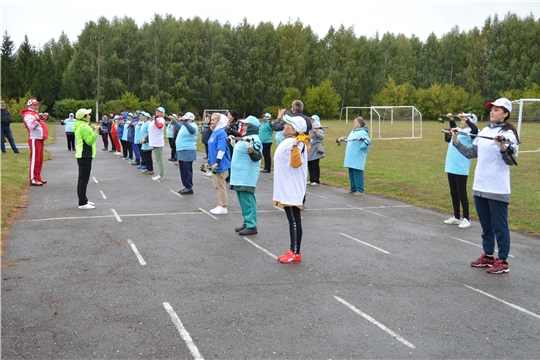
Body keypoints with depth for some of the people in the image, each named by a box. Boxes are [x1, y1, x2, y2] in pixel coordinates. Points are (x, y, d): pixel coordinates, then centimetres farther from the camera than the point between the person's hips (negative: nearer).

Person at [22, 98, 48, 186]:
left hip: (40, 139, 10)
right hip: (34, 139, -10)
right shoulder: (28, 115, -9)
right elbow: (31, 126, -24)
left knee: (40, 159, 14)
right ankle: (33, 180, -8)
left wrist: (44, 118, 21)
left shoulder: (35, 114, 21)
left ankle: (38, 177, 23)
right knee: (35, 159, -9)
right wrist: (37, 119, -33)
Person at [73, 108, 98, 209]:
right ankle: (82, 203, -6)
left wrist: (93, 130, 16)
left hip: (83, 155, 11)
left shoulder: (80, 126, 16)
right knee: (83, 179, -8)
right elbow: (90, 141, -20)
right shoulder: (84, 127, -17)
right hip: (85, 156, -11)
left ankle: (83, 200, 23)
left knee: (82, 179, 15)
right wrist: (95, 132, -22)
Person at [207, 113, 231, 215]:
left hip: (220, 164, -9)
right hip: (214, 163, 9)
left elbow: (221, 149, -22)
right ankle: (220, 205, 22)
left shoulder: (221, 133, -15)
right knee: (216, 186, 14)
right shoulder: (214, 133, 13)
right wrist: (209, 161, 20)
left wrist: (217, 162, -24)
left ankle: (223, 207, 6)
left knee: (220, 186, -2)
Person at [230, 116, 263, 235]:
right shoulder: (245, 138, 15)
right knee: (243, 199, 15)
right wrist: (233, 142, 34)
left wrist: (250, 148, -38)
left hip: (247, 177, -11)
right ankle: (247, 222, 23)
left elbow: (256, 157, -24)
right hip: (240, 175, 11)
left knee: (247, 200, -9)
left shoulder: (254, 140, -15)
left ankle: (251, 226, -5)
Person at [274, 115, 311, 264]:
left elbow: (296, 163, -29)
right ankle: (292, 251, 22)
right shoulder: (288, 141, 13)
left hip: (292, 190, -11)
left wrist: (295, 147, -40)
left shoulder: (294, 143, -19)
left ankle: (296, 254, 5)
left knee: (294, 221, -3)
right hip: (287, 189, 11)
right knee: (292, 220, 14)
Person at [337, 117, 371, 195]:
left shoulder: (363, 132, -10)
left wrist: (363, 139, -41)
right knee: (351, 173, 13)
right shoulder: (353, 132, 17)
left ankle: (360, 190, -2)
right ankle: (353, 189, 23)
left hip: (357, 157, -9)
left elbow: (368, 141, -24)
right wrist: (343, 138, 42)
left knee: (357, 173, -7)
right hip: (351, 158, 9)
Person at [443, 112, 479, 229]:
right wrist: (451, 119, 13)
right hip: (451, 167, 8)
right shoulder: (457, 131, 11)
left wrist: (466, 118, -28)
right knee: (453, 193, 14)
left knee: (461, 194, -2)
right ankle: (456, 217, 24)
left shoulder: (469, 133, -10)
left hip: (461, 169, -8)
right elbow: (453, 128, 30)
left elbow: (475, 130, -31)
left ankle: (466, 219, 8)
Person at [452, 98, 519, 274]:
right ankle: (488, 256, 29)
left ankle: (502, 261, 11)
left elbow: (511, 161, -17)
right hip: (479, 186, 7)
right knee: (485, 224, 17)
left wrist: (503, 148, -34)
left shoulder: (508, 133, -10)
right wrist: (456, 142, 7)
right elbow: (472, 153, 16)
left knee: (499, 226, 1)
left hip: (497, 189, -7)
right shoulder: (484, 131, 10)